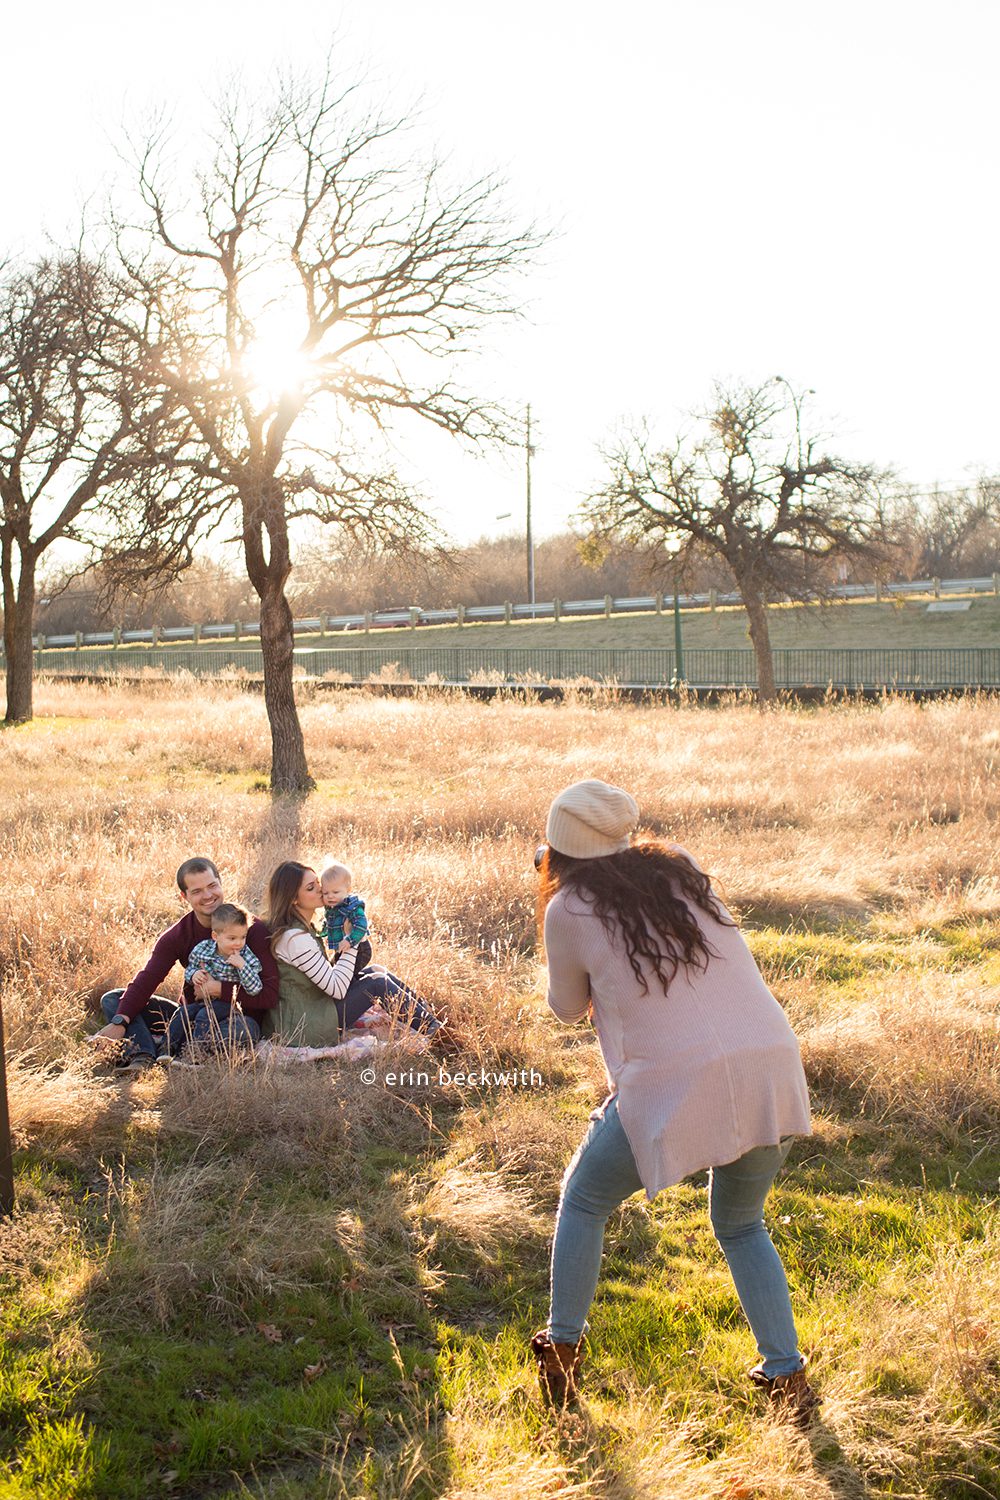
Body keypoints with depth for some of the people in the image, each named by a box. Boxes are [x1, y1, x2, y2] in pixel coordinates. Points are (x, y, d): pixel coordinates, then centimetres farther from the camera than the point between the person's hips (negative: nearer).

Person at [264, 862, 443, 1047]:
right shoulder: (295, 938, -25)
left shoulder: (301, 927, 6)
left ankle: (424, 1009, 19)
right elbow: (338, 989, -22)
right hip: (308, 1026, -10)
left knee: (377, 972, 10)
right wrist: (351, 942, -16)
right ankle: (429, 1029, 7)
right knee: (377, 984, -8)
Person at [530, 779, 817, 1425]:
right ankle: (789, 1378, 23)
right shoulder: (682, 869, 15)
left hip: (673, 1085, -4)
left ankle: (562, 1355, 28)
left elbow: (569, 1008, 18)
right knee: (741, 1226, 29)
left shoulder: (570, 908, 2)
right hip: (770, 1069, 5)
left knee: (583, 1203, 23)